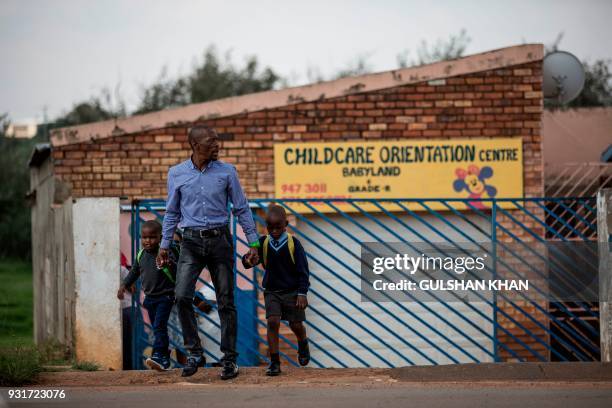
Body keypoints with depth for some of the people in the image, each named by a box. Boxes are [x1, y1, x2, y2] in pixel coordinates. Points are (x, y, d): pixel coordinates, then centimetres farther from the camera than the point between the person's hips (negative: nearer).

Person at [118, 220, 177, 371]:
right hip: (150, 297, 7)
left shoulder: (165, 254, -13)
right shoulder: (141, 255, 6)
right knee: (157, 329, 11)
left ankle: (158, 355, -22)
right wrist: (124, 285, 14)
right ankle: (165, 359, 19)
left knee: (159, 326, -17)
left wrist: (171, 265, -34)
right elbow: (134, 272, 21)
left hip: (165, 297, -7)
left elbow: (177, 274, -15)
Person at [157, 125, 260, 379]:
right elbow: (172, 213, 13)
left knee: (225, 301, 1)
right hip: (191, 241, 0)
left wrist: (253, 243, 3)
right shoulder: (177, 174, 4)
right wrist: (164, 246, 11)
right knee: (182, 296, -16)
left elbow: (242, 209, 6)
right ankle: (194, 353, -3)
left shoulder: (227, 172, 2)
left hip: (219, 240, 0)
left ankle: (229, 359, 10)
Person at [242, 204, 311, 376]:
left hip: (292, 291, -1)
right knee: (272, 322, -14)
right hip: (271, 291, 1)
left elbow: (303, 270, -8)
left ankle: (303, 344, 42)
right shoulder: (263, 243, -5)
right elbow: (248, 258, -7)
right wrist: (248, 260, -32)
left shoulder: (293, 243, -11)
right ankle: (274, 362, -8)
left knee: (296, 325, 7)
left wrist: (302, 293, -12)